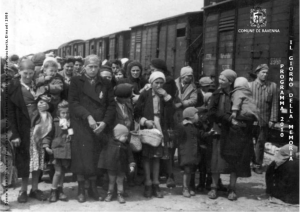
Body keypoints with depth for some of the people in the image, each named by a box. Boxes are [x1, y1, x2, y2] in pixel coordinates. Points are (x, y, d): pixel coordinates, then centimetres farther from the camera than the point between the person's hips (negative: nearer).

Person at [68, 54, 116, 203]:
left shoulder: (105, 84, 12)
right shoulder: (76, 82, 5)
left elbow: (111, 105, 6)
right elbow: (73, 103, -5)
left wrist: (105, 122, -9)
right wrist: (88, 116, -16)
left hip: (100, 127, 2)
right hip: (81, 126, -2)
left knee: (95, 158, 4)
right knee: (81, 157, -2)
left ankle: (93, 188, 17)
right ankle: (81, 189, 11)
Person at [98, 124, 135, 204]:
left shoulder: (126, 145, -4)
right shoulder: (110, 143, -9)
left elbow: (130, 155, 0)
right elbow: (104, 153, -1)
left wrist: (131, 165, -7)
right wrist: (102, 163, -1)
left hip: (121, 168, 1)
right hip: (111, 167, -1)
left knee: (120, 182, 9)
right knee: (111, 181, 13)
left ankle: (120, 195, 20)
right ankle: (109, 194, 27)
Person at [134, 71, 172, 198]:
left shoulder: (164, 96, 7)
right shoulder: (144, 95, -2)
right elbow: (136, 113, -2)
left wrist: (166, 95, -11)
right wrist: (145, 121, -16)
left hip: (159, 129, 3)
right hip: (147, 129, -2)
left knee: (157, 157, 7)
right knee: (147, 156, 2)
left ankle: (156, 184, 13)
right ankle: (148, 184, 10)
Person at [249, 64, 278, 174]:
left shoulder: (272, 86, 2)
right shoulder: (249, 85, -1)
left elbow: (274, 104, 1)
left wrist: (272, 119, -3)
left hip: (264, 121, 1)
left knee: (260, 143, 7)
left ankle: (257, 165, 18)